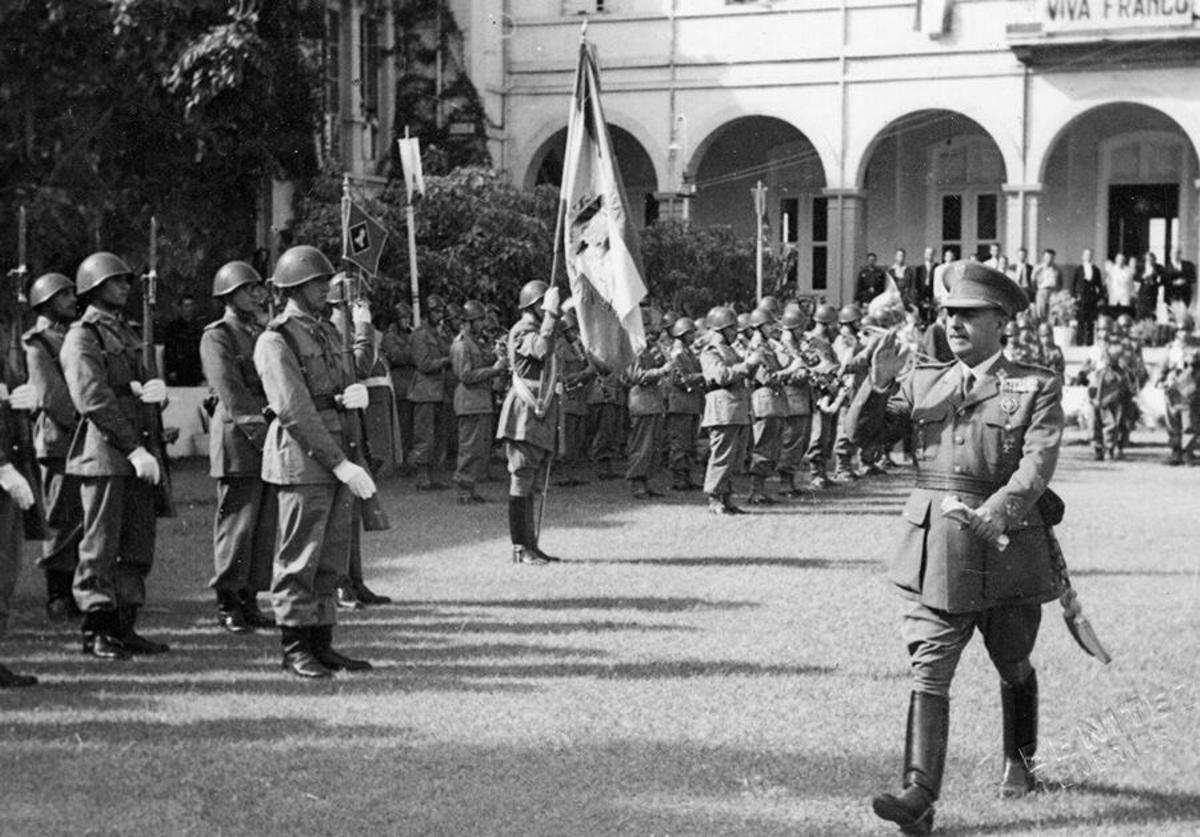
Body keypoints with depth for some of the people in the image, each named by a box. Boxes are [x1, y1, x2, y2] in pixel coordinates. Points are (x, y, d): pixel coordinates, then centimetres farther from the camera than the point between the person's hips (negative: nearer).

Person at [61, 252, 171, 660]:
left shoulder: (125, 334, 19)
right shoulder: (82, 338, -8)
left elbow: (142, 383, 19)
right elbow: (94, 400, -16)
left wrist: (156, 389, -8)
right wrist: (134, 449, -21)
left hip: (135, 453, 8)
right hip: (103, 453, -8)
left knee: (138, 545, 8)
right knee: (101, 546, -2)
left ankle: (125, 627, 15)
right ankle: (96, 631, 4)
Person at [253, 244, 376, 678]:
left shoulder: (328, 331, 16)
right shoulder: (276, 341, -10)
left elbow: (348, 386, 21)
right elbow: (295, 411, -17)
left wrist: (356, 394, -5)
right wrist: (340, 464, -21)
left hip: (338, 455, 8)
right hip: (302, 459, -8)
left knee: (332, 559, 10)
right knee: (299, 560, -2)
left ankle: (322, 643, 17)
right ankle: (295, 649, 5)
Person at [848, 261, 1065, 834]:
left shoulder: (1036, 387, 0)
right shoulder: (923, 382, 11)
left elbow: (1039, 459, -14)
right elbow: (863, 433, 5)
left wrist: (1004, 504, -31)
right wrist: (878, 384, -13)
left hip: (1007, 547, -1)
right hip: (936, 550, 1)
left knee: (1013, 667, 17)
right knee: (928, 672, -9)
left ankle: (1019, 761, 42)